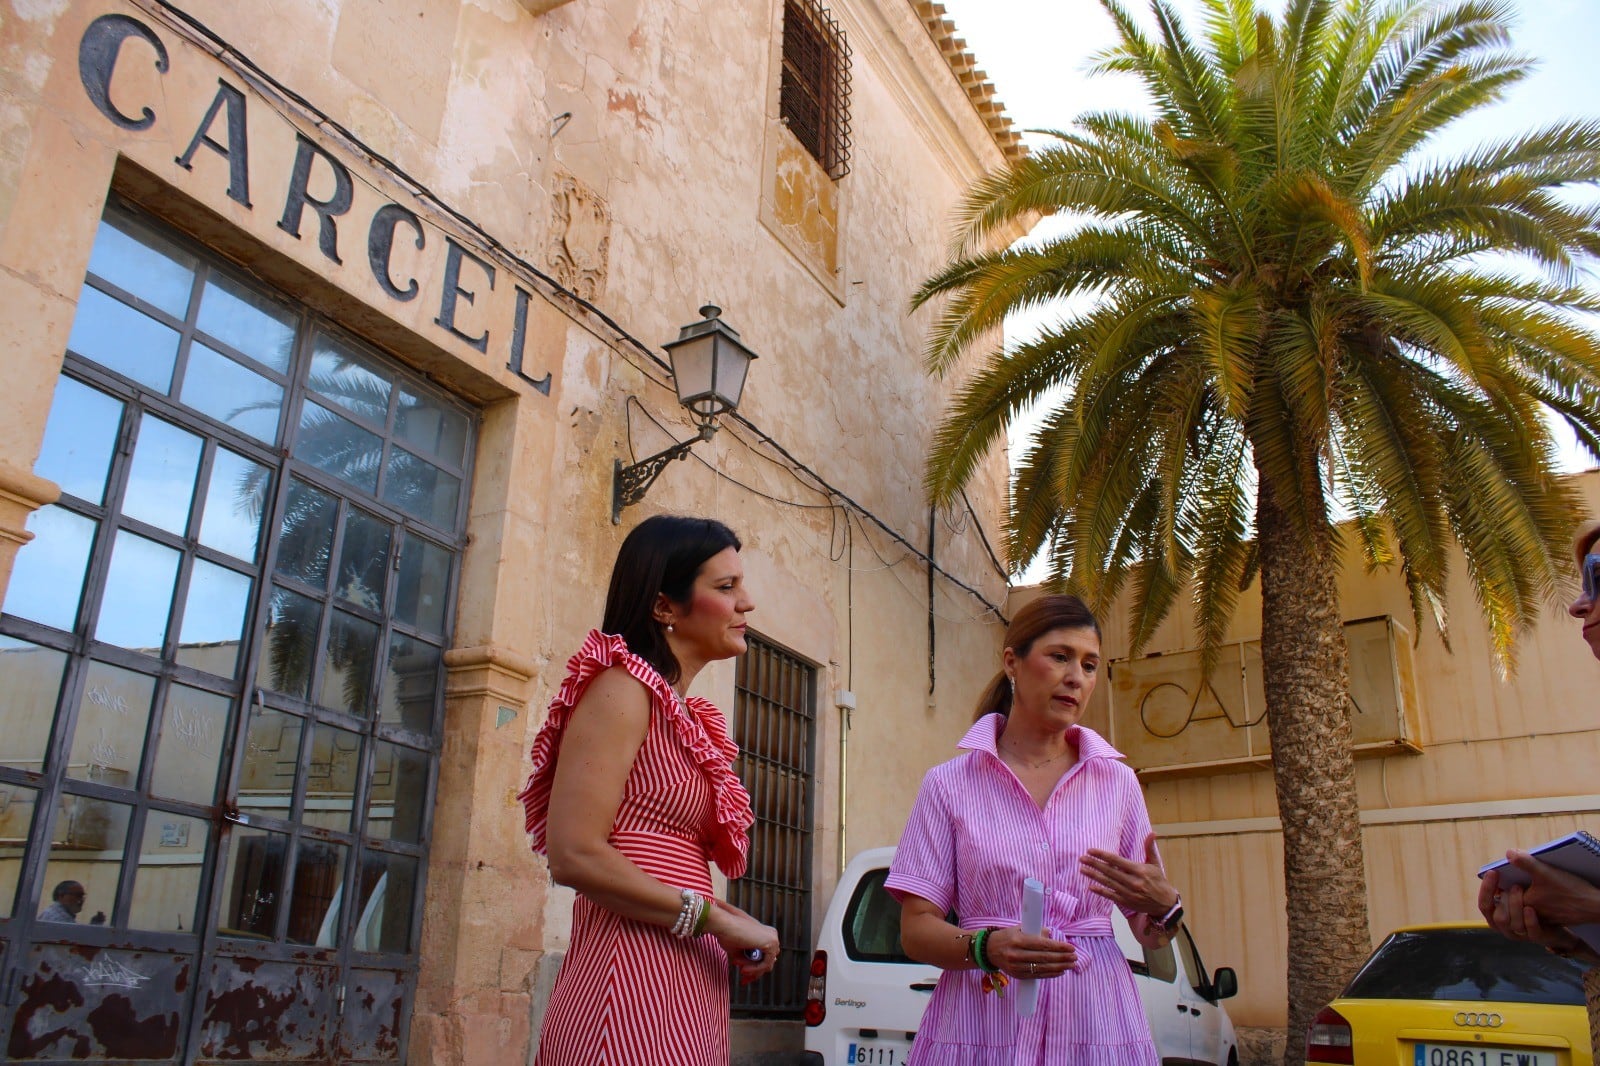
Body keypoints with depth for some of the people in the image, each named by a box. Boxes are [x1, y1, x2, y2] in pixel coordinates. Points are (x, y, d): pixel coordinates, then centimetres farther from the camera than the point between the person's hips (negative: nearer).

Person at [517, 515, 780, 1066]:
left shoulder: (686, 715, 17)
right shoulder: (623, 689, -9)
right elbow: (574, 855, -18)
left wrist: (731, 930, 3)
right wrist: (715, 918, -13)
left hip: (683, 984, 9)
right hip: (632, 978, -9)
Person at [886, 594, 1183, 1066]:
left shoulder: (1117, 782, 6)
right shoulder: (949, 784, -1)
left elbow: (1151, 936, 10)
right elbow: (916, 929, -3)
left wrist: (1163, 907, -11)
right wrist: (987, 947, -21)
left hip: (1096, 1023, 2)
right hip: (982, 1025, -2)